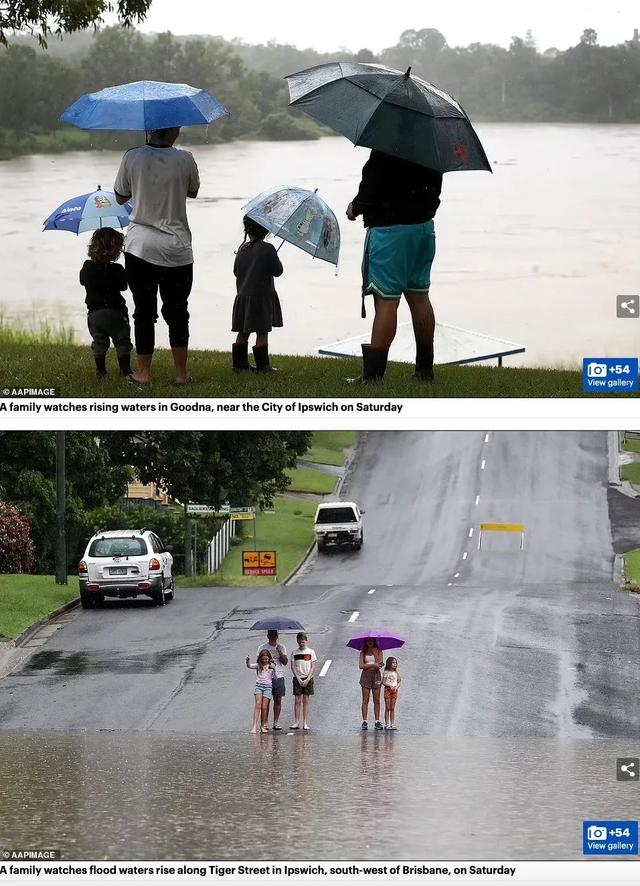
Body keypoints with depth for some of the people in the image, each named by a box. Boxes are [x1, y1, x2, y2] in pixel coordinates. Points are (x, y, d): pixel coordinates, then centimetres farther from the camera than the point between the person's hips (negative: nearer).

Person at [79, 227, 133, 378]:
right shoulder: (116, 270, -13)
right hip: (115, 311, -3)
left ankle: (100, 371, 15)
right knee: (122, 342, 6)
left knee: (99, 343, 14)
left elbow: (83, 281, 15)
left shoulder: (87, 268, -2)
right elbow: (123, 286, -1)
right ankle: (125, 370, 2)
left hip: (94, 313, 4)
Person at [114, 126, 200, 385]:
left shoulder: (132, 158, -6)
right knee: (177, 312, 10)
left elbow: (121, 197, 6)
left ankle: (143, 372, 11)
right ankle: (181, 373, 11)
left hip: (140, 246, 0)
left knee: (144, 311, 8)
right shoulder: (184, 160, -6)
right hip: (177, 249, 0)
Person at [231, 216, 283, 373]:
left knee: (243, 332, 12)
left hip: (243, 296, 5)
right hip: (261, 296, -5)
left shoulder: (242, 249, 4)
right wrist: (276, 261, 8)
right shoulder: (267, 249, -14)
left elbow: (236, 271, 12)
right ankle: (263, 365, 2)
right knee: (262, 332, 0)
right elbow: (277, 271, -11)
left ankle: (240, 363, 15)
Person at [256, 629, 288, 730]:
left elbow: (285, 662, 2)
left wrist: (280, 652, -13)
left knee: (278, 700, 2)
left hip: (278, 677, 2)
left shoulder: (281, 647, 9)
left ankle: (276, 722, 8)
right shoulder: (262, 648, 5)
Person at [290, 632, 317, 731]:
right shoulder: (294, 653, 4)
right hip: (297, 678, 1)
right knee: (297, 701, -2)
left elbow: (313, 667, 0)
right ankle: (296, 722, 0)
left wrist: (307, 679, -9)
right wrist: (299, 679, -8)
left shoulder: (310, 652, 1)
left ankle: (305, 723, 1)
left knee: (306, 700, 1)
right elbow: (293, 667, 1)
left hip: (308, 679, -1)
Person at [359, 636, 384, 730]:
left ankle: (377, 721, 1)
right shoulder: (363, 652, 7)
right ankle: (364, 721, -5)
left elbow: (379, 663, -8)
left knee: (377, 700, -1)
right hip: (366, 675, -1)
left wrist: (374, 652, -8)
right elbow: (361, 665, -4)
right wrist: (373, 665, -11)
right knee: (365, 700, -4)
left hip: (376, 675, 1)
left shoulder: (378, 651, 8)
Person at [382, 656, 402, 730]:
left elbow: (399, 681, 9)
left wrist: (396, 687, -11)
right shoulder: (386, 672, -3)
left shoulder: (396, 673, 9)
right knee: (387, 708, -3)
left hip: (394, 690, 4)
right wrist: (390, 686, -20)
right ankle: (387, 724, -1)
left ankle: (392, 724, 5)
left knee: (392, 708, 5)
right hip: (387, 690, -4)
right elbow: (383, 682, -8)